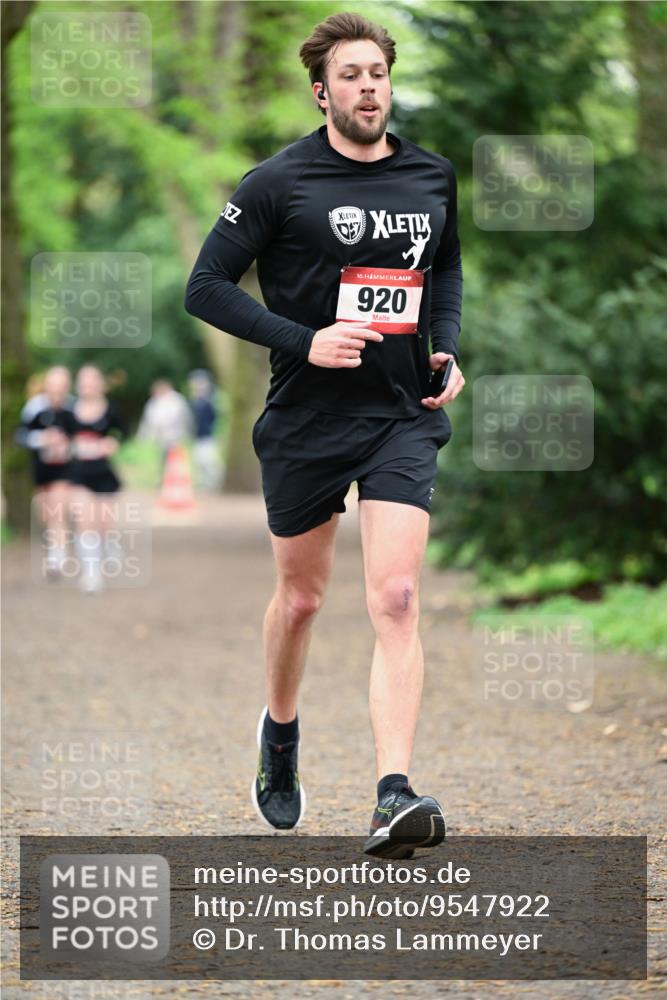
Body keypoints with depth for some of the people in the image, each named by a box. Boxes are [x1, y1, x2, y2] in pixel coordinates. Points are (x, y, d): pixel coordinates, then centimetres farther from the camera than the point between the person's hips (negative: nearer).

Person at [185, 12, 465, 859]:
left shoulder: (432, 177, 6)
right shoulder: (277, 183, -7)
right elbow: (205, 287, -7)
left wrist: (446, 346, 7)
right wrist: (305, 341, -17)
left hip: (403, 417, 2)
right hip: (305, 420, -2)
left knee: (395, 599, -13)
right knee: (300, 596, 14)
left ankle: (394, 798, -21)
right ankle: (279, 735, 43)